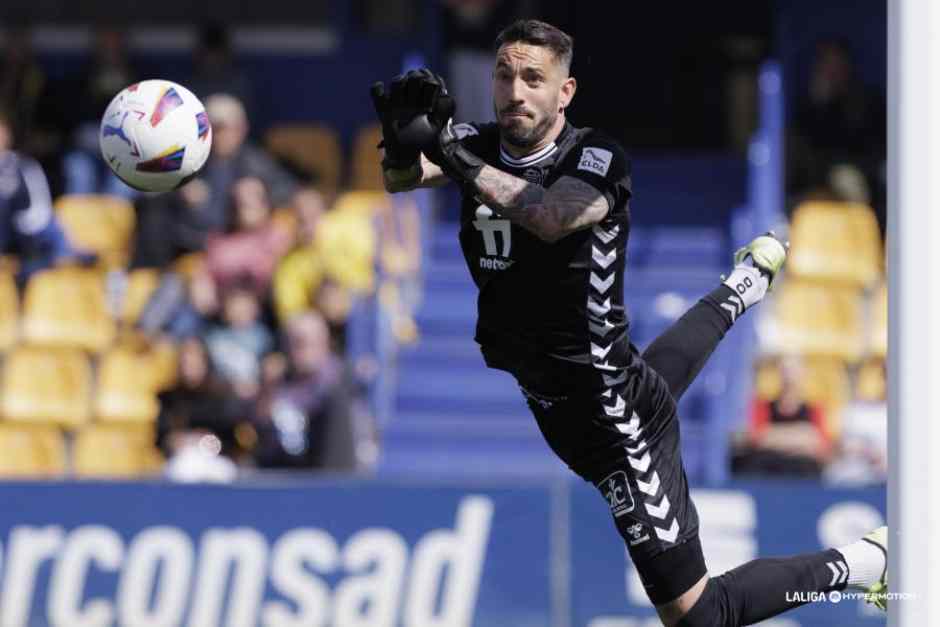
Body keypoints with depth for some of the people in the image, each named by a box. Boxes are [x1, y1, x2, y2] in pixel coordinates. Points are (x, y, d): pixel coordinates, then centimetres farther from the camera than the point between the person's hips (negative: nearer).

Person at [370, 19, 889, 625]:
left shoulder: (598, 159, -22)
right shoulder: (480, 146, -6)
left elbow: (552, 217, -43)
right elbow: (401, 178, -25)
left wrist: (455, 156, -53)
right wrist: (404, 140, -48)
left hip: (610, 419, -7)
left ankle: (862, 561, 16)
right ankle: (750, 280, 69)